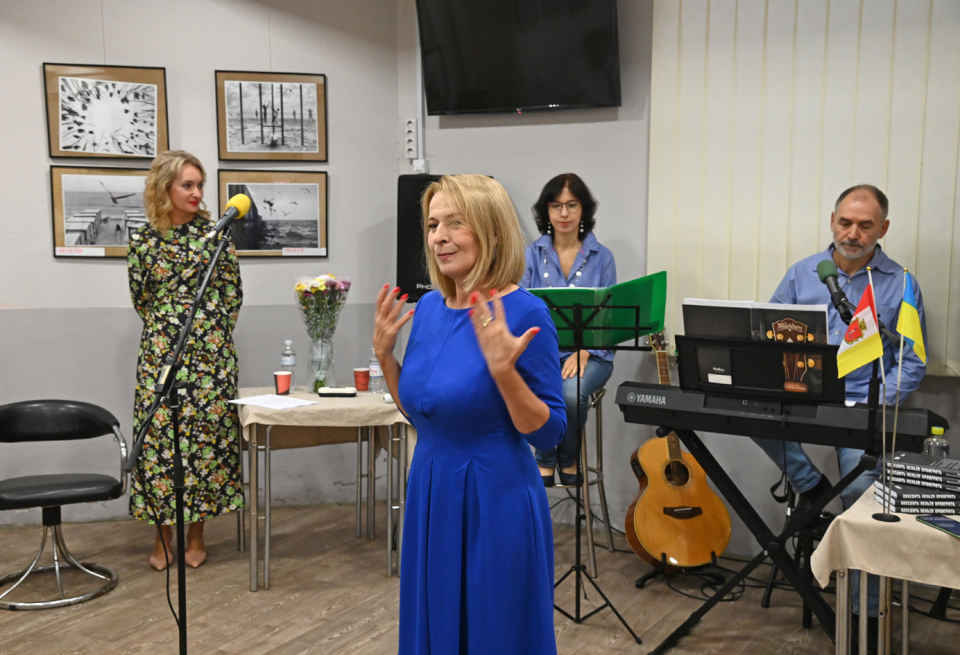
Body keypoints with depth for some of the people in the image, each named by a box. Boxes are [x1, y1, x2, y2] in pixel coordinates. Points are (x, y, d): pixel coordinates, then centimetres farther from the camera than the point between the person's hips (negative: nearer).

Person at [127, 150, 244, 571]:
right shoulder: (143, 240, 3)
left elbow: (232, 291, 7)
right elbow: (141, 299, 12)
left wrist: (216, 333, 6)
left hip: (211, 353, 0)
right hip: (160, 354, 0)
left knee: (207, 433, 2)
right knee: (160, 436, 0)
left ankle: (196, 534, 17)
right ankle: (163, 537, 15)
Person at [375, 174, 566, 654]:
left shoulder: (524, 312, -16)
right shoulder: (428, 307, 4)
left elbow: (548, 434, -15)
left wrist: (502, 368, -27)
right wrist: (384, 354, 1)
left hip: (495, 503, -6)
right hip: (430, 497, 7)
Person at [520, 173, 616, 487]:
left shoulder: (602, 257, 4)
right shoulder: (531, 255, 6)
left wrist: (584, 352, -16)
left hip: (590, 352, 0)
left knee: (571, 391, -33)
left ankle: (569, 460, -3)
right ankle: (545, 461, -6)